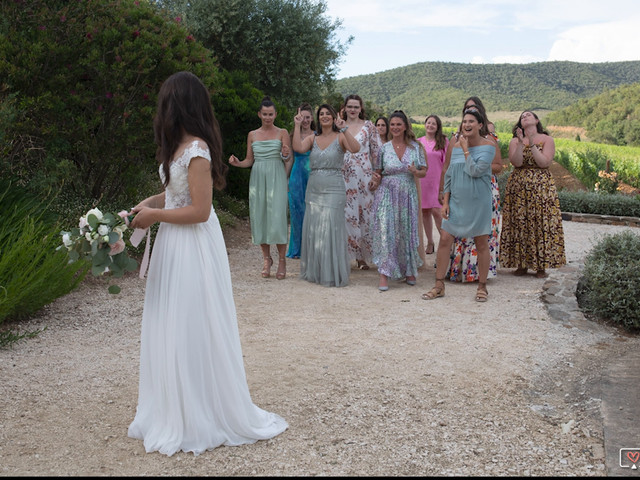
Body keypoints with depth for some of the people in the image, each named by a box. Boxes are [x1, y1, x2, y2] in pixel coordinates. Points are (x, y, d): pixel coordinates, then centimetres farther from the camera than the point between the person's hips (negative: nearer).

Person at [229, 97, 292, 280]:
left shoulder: (282, 133, 5)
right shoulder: (252, 135, 13)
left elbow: (289, 159, -1)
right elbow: (249, 160, 14)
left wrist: (286, 155, -24)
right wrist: (237, 163, -5)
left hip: (276, 178, -3)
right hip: (258, 178, 3)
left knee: (277, 218, -10)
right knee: (259, 217, 2)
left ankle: (282, 260, -1)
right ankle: (266, 259, 14)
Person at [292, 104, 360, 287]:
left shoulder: (340, 137, -1)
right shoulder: (313, 138, 10)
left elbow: (356, 149, -20)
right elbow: (298, 148, -8)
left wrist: (344, 129, -27)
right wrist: (297, 126, -10)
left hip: (333, 190, -5)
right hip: (313, 189, 5)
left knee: (331, 229, -5)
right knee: (313, 229, 9)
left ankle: (332, 274, 6)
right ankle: (314, 272, 22)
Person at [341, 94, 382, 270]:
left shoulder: (369, 126, 5)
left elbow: (377, 152, 3)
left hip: (364, 176, -1)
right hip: (343, 176, 1)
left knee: (364, 214, -1)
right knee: (345, 214, -2)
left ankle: (362, 256, 9)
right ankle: (345, 254, 6)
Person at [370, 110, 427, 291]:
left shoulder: (416, 147, 3)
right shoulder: (384, 148, 2)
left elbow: (424, 172, 5)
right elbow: (377, 172, 9)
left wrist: (415, 172, -16)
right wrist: (375, 181, -13)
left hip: (408, 195, 1)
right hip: (387, 194, -1)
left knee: (407, 232, 7)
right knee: (386, 232, -10)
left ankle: (409, 271, 25)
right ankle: (384, 275, -8)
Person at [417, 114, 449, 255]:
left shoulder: (443, 141, 1)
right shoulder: (418, 142, 8)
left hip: (437, 180, -3)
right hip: (422, 180, 3)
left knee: (436, 211, -13)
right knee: (425, 211, 7)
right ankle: (430, 242, 18)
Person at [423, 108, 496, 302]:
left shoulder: (488, 145, -7)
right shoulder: (456, 144, 7)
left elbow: (475, 170, -20)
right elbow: (449, 174, 10)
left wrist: (465, 149, -12)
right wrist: (445, 201, 4)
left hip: (478, 201, -4)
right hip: (456, 200, 4)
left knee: (481, 243, 5)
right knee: (444, 240, -1)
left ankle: (482, 287, 19)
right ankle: (439, 286, 9)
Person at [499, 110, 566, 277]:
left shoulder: (547, 139, 5)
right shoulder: (514, 141, 9)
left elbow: (545, 162, -10)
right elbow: (516, 162, -8)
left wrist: (532, 145, -13)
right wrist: (521, 143, -16)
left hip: (541, 188, -1)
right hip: (518, 187, 2)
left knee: (541, 223, -4)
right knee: (519, 223, -1)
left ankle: (541, 266, 3)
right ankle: (521, 264, 8)